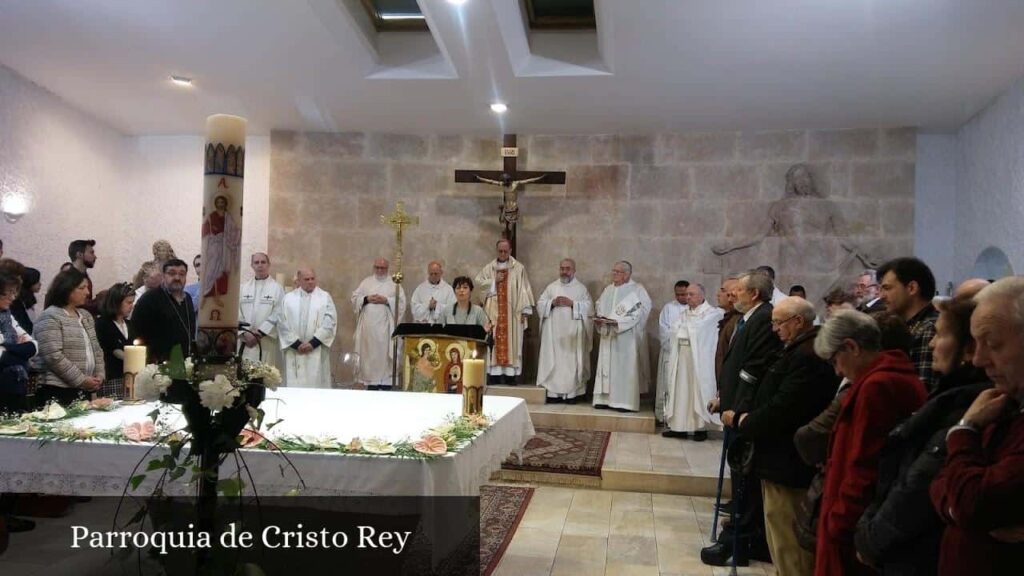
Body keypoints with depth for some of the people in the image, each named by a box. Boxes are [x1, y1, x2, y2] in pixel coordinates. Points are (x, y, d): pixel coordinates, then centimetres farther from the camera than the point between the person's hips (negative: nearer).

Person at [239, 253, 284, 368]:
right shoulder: (243, 288, 12)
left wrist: (261, 332, -12)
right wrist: (245, 333, -8)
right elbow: (238, 313, 5)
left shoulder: (277, 288, 1)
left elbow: (278, 315, -7)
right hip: (246, 341, 3)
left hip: (267, 342, -3)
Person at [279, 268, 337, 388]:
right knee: (294, 385, 0)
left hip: (317, 352, -1)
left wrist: (313, 343, -11)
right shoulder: (288, 298, 9)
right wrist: (296, 344, -9)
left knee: (317, 384, -1)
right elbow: (282, 324, 2)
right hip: (294, 351, 1)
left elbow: (330, 322, -3)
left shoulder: (325, 297, 6)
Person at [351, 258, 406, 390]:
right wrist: (366, 299, -8)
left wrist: (386, 300, -13)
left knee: (384, 353, -6)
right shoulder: (366, 282, 14)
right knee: (369, 353, 1)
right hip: (368, 325, 2)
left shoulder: (394, 283, 8)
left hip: (385, 326, -2)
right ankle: (370, 380, 6)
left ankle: (386, 382, -3)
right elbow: (354, 298, 9)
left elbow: (401, 301, -1)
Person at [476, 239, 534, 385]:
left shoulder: (519, 268, 4)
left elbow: (524, 289, 0)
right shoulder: (489, 268, 11)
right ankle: (495, 373, -1)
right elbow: (478, 282, 6)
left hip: (512, 312, -2)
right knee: (494, 341, -2)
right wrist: (494, 280, -6)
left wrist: (525, 310, -7)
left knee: (512, 341, -3)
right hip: (493, 312, 2)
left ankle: (511, 373, -2)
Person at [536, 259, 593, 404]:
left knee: (572, 361, -3)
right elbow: (540, 304, 8)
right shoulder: (551, 287, 12)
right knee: (553, 361, -1)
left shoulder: (581, 288, 6)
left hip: (573, 333, -2)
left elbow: (589, 307, -3)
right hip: (554, 332, 2)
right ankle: (554, 392, 3)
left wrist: (572, 303, -13)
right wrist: (552, 302, -10)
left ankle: (572, 393, 2)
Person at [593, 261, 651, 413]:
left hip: (626, 337, -6)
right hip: (608, 336, 6)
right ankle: (605, 399, 11)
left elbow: (637, 314, -13)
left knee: (625, 368, -5)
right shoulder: (608, 289, 15)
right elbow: (600, 307, 17)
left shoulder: (637, 290, -5)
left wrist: (617, 322, -22)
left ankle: (625, 402, -2)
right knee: (607, 366, 6)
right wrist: (599, 319, -5)